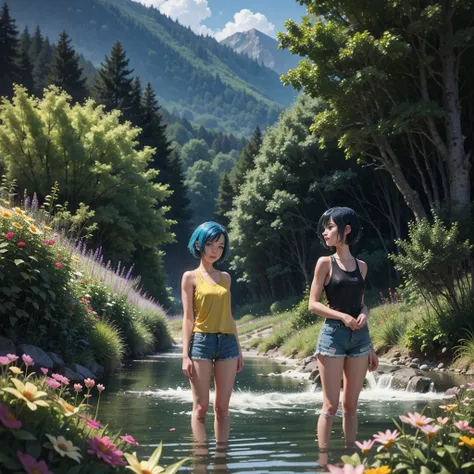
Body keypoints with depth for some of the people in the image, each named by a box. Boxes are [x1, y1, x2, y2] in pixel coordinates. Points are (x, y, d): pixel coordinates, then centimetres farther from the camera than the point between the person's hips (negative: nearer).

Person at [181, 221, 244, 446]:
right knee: (201, 407, -4)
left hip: (227, 343, 4)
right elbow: (188, 317, -1)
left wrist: (238, 350, 15)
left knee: (222, 407, 4)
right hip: (201, 341, -4)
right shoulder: (190, 277, 3)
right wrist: (185, 354, -7)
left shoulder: (225, 277, 16)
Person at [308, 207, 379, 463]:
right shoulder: (325, 263, 0)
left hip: (359, 338, 4)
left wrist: (363, 315, -1)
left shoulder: (361, 266, 11)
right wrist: (343, 317, -15)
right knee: (331, 405, -5)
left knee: (351, 405, 7)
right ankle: (323, 458, 0)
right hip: (333, 335, -4)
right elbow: (313, 304, -4)